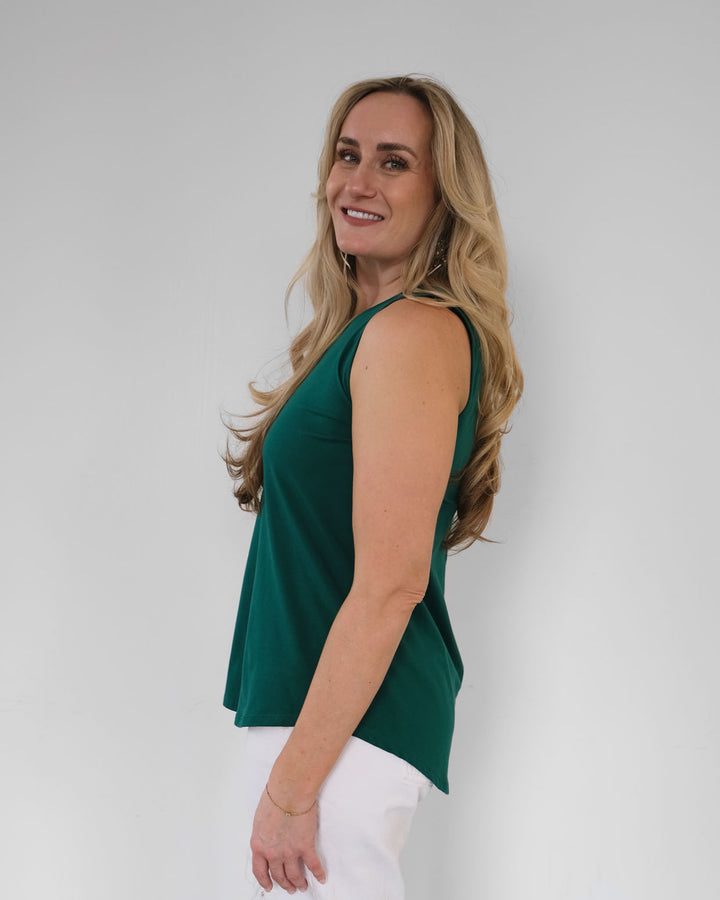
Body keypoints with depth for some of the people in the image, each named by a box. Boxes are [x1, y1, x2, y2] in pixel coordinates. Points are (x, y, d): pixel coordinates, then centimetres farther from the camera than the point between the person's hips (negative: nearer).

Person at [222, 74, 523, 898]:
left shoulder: (414, 333, -15)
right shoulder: (369, 328, 15)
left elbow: (391, 583, -22)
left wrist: (292, 784, -21)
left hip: (349, 726, -10)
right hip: (315, 708, 10)